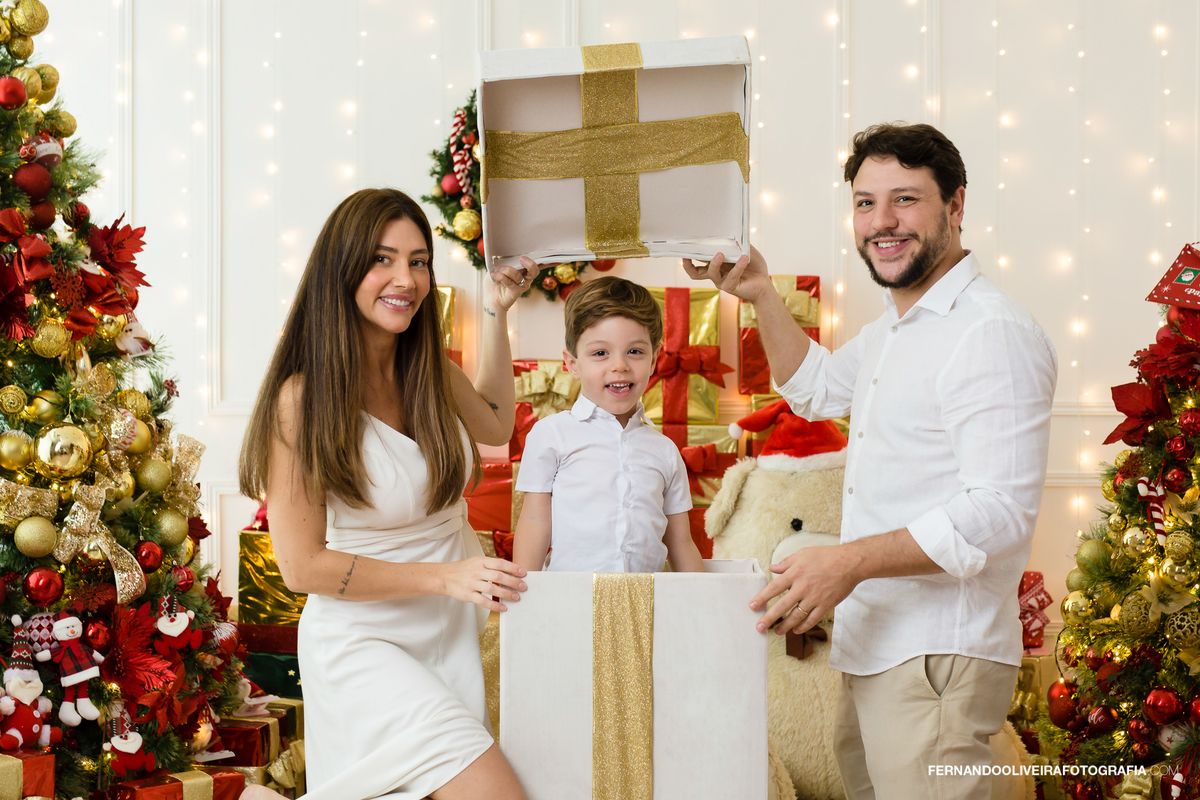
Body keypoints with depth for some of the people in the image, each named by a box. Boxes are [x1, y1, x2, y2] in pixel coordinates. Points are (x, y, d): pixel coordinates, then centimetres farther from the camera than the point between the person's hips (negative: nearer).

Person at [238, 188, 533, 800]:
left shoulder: (428, 370, 0)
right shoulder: (303, 398, -17)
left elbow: (494, 424, 24)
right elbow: (303, 566, -15)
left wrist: (496, 315, 12)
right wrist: (446, 576, -20)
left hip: (455, 634, 7)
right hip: (364, 641, -7)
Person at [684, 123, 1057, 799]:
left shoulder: (992, 332, -17)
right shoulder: (895, 328, 16)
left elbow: (1000, 514, -24)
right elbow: (816, 388, 35)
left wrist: (849, 562, -26)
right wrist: (761, 294, 21)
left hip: (938, 655, -10)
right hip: (874, 643, 10)